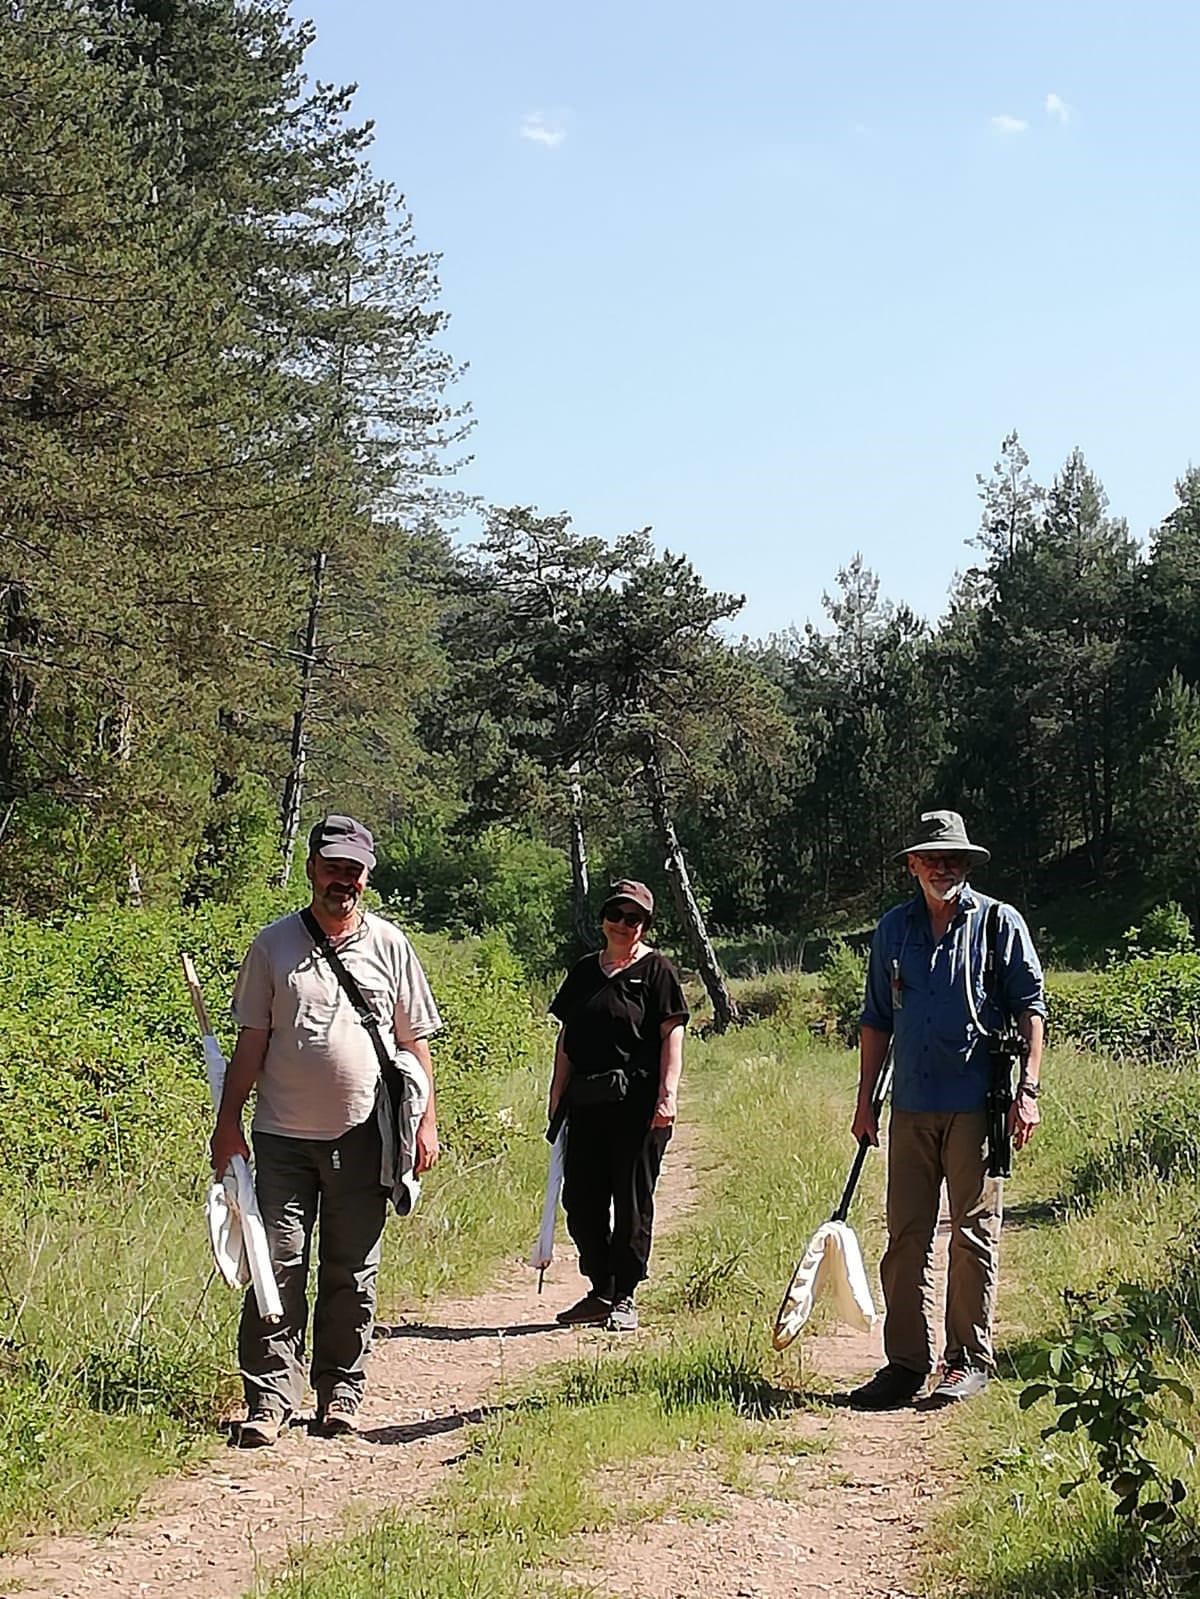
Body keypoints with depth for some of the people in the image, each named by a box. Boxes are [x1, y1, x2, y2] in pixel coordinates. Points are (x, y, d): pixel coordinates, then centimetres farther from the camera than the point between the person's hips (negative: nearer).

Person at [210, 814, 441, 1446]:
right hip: (283, 1135, -1)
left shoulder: (389, 945, 6)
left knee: (352, 1273, 8)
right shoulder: (273, 944, 3)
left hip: (361, 1137, 1)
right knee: (278, 1268, -3)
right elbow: (251, 1040, 6)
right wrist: (228, 1121, 1)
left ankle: (339, 1393, 19)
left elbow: (414, 1041, 10)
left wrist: (426, 1120, 4)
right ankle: (269, 1396, 4)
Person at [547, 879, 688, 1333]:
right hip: (586, 1103, 6)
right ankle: (600, 1293, 20)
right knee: (581, 1200, 7)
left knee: (632, 1202, 1)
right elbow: (566, 1038, 18)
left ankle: (624, 1299, 11)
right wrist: (557, 1094, 13)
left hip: (637, 1104, -5)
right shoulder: (584, 971, 15)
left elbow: (672, 1035, -6)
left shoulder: (656, 969, 0)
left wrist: (667, 1093, -16)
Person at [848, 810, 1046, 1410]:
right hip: (911, 1105, 4)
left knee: (974, 1232, 1)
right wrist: (865, 1101, 14)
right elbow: (877, 1019, 17)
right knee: (905, 1234, 4)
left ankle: (970, 1359, 12)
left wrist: (1028, 1089, -8)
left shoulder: (1000, 923, 2)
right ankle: (906, 1362, 10)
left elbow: (1030, 1007, 1)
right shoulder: (892, 929, 12)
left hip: (977, 1105, -4)